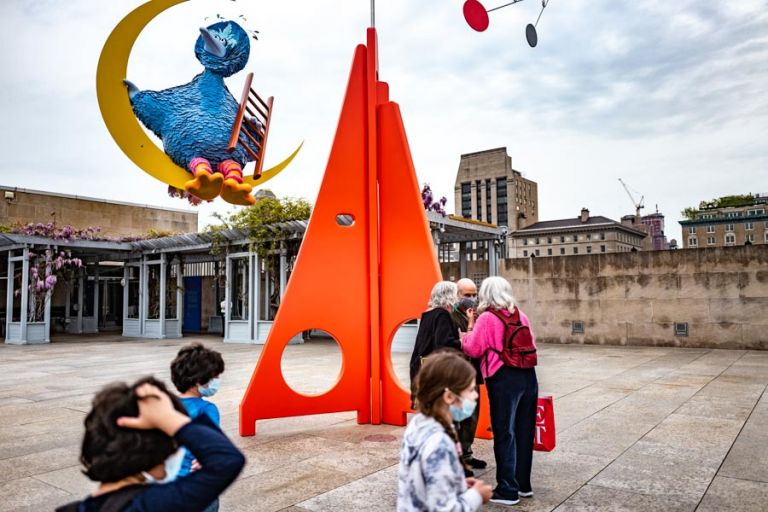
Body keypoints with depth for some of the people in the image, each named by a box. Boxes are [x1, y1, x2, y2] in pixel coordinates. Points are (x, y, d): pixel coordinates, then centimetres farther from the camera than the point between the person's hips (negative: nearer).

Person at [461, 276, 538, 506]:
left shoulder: (487, 318, -8)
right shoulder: (520, 315, 10)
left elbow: (473, 349, -7)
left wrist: (469, 328, 6)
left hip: (503, 379, -6)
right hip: (528, 375, 7)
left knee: (505, 433, 3)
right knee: (524, 430, 15)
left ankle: (508, 490, 11)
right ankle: (523, 484, 28)